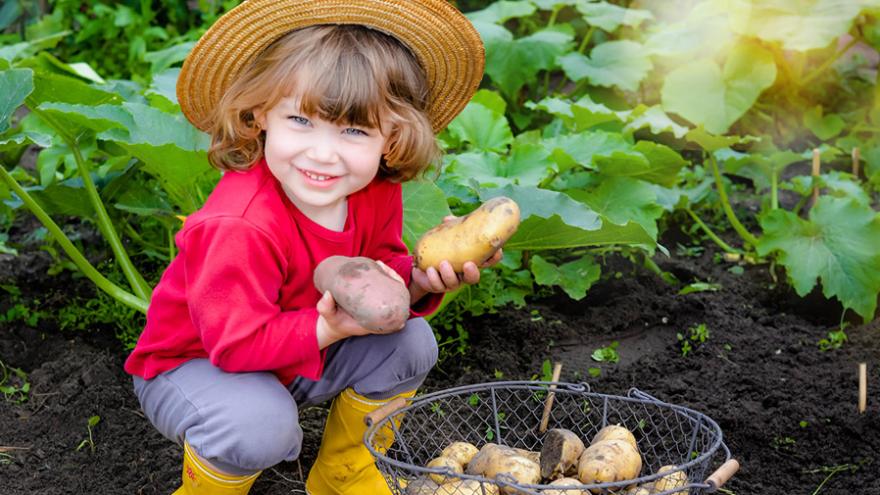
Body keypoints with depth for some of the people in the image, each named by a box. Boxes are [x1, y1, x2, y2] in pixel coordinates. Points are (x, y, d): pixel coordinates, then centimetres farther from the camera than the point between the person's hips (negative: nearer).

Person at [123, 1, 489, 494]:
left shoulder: (377, 192, -14)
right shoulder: (240, 228, -37)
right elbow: (237, 341, -33)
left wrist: (417, 279, -22)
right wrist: (328, 329, -39)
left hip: (297, 352, 7)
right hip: (192, 363, -7)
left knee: (411, 342, -7)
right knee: (261, 427, -36)